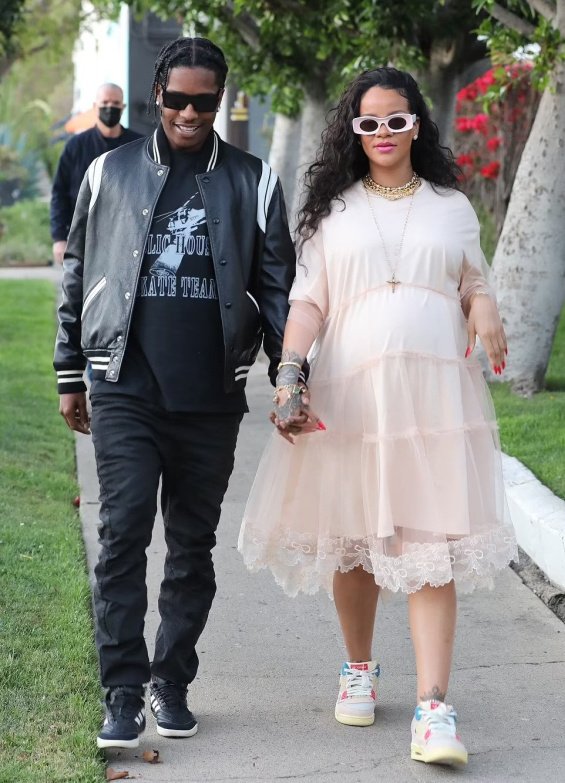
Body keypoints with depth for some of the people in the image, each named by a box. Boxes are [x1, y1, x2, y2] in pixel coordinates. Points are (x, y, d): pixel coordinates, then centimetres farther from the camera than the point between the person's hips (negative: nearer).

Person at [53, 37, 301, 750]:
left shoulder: (253, 183, 7)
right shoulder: (109, 174, 7)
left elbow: (276, 287, 8)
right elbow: (78, 277, 12)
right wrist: (70, 376, 11)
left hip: (212, 397, 1)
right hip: (126, 390, -1)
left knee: (194, 544, 8)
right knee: (123, 534, -10)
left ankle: (173, 683, 21)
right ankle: (123, 696, -6)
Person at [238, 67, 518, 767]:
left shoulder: (453, 207, 14)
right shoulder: (332, 210, 11)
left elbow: (475, 287, 17)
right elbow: (308, 301, 5)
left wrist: (486, 314, -7)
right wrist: (289, 372, -11)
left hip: (435, 392, -1)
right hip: (349, 392, 1)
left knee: (431, 543, -9)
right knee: (352, 537, 7)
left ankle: (433, 709, -13)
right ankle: (359, 669, 30)